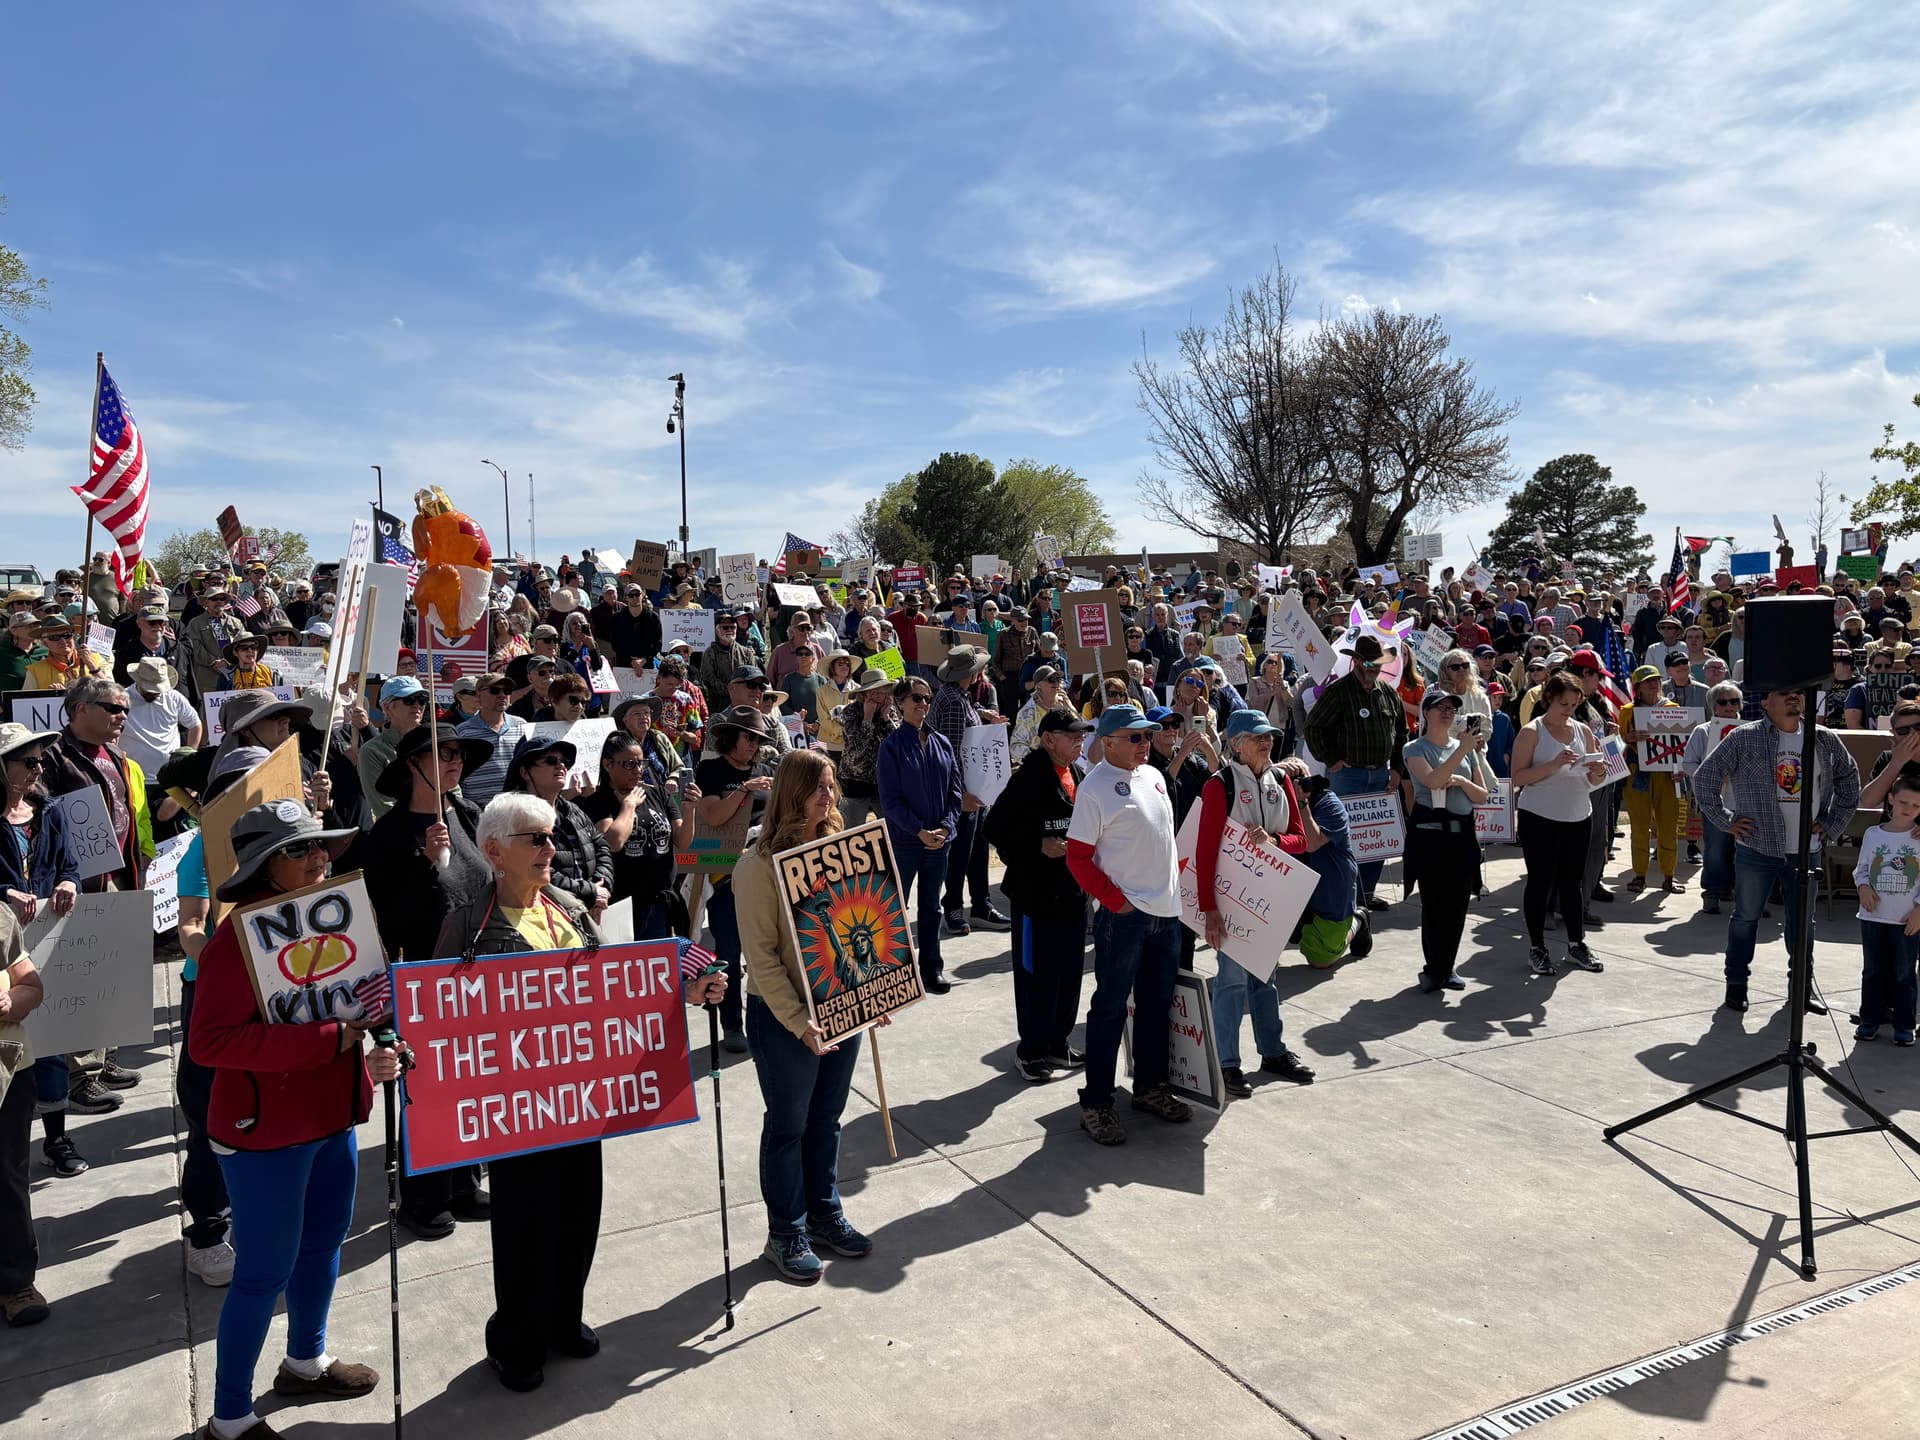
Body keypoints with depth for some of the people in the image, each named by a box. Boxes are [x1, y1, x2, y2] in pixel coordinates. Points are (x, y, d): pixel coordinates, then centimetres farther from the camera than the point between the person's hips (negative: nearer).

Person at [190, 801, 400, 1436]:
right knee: (266, 1271, 4)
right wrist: (329, 1039, -32)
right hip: (267, 1130, -8)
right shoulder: (240, 936, -21)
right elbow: (209, 1041, -30)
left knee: (324, 1239, 23)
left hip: (332, 1118, 8)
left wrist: (365, 1059, 5)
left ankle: (306, 1362, 46)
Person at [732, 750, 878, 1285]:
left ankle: (825, 1214, 37)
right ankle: (786, 1235, 26)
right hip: (784, 1018, -6)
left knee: (827, 1118, 19)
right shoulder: (761, 864, -16)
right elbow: (762, 956, -18)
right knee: (788, 1126, 10)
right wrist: (799, 1023, -22)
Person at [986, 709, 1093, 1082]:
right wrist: (1039, 846, -20)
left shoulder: (1081, 774, 8)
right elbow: (995, 828, -16)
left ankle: (1058, 1043, 30)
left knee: (1070, 971, 15)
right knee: (1036, 974, 3)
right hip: (1036, 891, -8)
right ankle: (1031, 1049, 18)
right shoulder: (1028, 778, -16)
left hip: (1074, 890, 8)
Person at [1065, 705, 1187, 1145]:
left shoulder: (1153, 776, 10)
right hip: (1123, 915, -7)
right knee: (1110, 1009, 0)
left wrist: (1175, 875, 11)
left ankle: (1150, 1087, 32)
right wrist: (1117, 901, -15)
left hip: (1166, 910, 7)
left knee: (1157, 1005, 17)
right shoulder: (1095, 787, -13)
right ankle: (1095, 1104, 10)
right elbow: (1078, 858, -14)